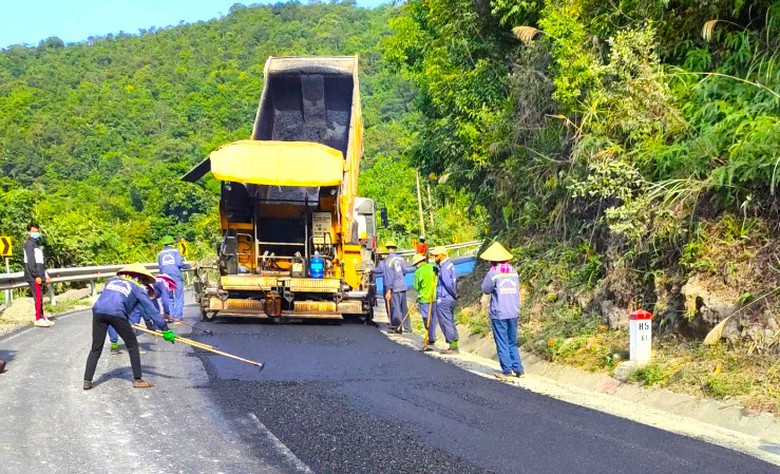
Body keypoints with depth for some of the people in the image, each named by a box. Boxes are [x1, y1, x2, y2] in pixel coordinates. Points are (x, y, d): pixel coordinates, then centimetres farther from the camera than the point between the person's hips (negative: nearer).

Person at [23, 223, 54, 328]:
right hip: (33, 277, -9)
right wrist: (36, 275, -19)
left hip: (39, 276, 9)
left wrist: (45, 275, 22)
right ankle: (38, 319, -8)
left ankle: (42, 317, 14)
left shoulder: (37, 244, 21)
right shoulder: (29, 244, -7)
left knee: (40, 297, 10)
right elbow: (31, 261, -15)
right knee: (38, 296, -10)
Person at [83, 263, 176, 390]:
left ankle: (87, 381, 9)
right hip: (116, 313, -4)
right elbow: (151, 310, 14)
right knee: (132, 345, 12)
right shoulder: (137, 288, 17)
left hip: (98, 310, 4)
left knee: (96, 348, 14)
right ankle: (137, 379, 13)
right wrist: (165, 329, 14)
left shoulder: (112, 280, 31)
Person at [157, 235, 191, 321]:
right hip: (177, 278, -4)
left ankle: (169, 316, 6)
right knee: (178, 298, 0)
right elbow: (179, 263, -9)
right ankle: (177, 316, -6)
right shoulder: (175, 251, 2)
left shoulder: (160, 254, 13)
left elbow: (160, 266, 12)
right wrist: (188, 265, 6)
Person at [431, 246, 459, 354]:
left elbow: (448, 284, -22)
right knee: (450, 323, 15)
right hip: (450, 299, 10)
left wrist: (454, 294, -9)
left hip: (443, 300, -10)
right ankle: (454, 346, 20)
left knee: (446, 323, -3)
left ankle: (453, 347, 0)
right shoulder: (450, 264, 12)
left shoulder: (444, 268, -19)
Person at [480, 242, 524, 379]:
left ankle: (507, 370, 3)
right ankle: (518, 368, 12)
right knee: (512, 343, 15)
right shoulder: (513, 272, 4)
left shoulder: (493, 273, -11)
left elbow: (485, 289, 0)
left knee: (502, 343, 3)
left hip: (499, 313, -5)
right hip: (514, 313, 5)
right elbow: (517, 289, 12)